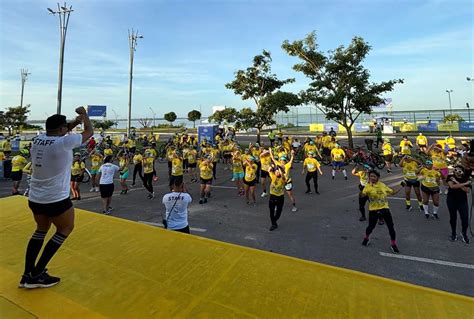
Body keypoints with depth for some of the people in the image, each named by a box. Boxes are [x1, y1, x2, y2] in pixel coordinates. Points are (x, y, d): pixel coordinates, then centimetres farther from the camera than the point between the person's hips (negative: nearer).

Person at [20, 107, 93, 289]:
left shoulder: (38, 139, 2)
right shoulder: (65, 141, -18)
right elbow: (89, 132, -5)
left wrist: (75, 122, 19)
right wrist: (84, 114, 10)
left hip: (34, 198, 7)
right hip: (56, 199, -7)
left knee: (41, 230, 25)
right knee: (65, 229, 14)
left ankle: (27, 274, 26)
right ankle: (37, 274, 14)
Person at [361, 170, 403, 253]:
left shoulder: (383, 185, 4)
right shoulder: (368, 186, -9)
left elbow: (392, 192, 18)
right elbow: (362, 195, -21)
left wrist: (401, 185, 16)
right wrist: (364, 193, -41)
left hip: (385, 208, 3)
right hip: (373, 210, -3)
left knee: (391, 227, 2)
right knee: (371, 227, 5)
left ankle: (393, 244, 21)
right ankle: (366, 238, 35)